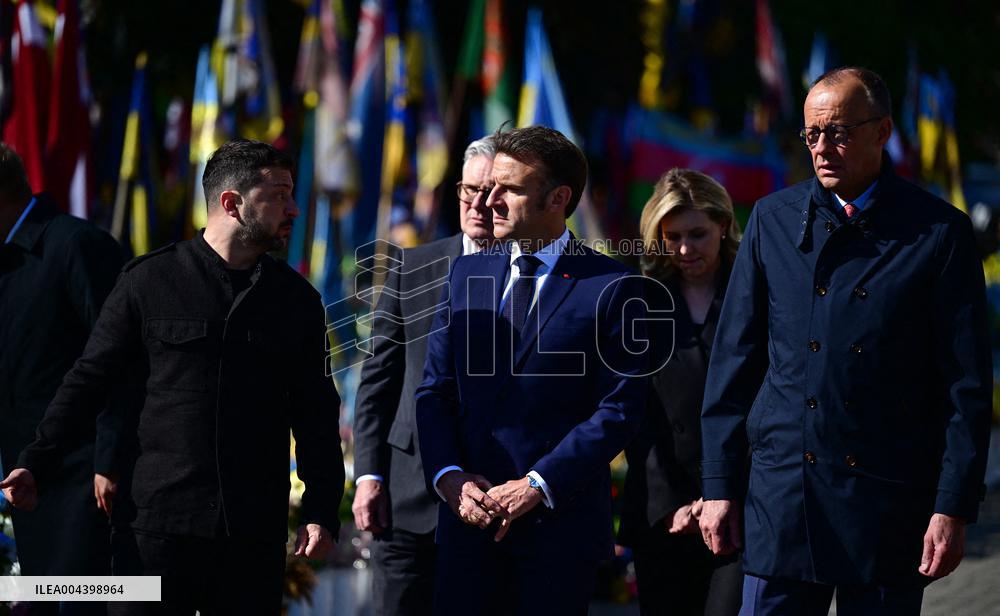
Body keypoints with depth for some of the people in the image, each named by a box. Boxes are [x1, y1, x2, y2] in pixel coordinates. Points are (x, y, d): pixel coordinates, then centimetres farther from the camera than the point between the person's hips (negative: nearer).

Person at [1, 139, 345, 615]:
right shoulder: (148, 282, 3)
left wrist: (321, 509, 5)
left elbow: (316, 415, 13)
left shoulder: (296, 299, 12)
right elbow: (89, 380, 5)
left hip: (255, 536, 3)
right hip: (158, 521, -2)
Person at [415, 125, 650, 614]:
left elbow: (619, 408, -8)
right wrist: (449, 477, -6)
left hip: (561, 520, -4)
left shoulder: (612, 289, -3)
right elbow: (435, 390, 11)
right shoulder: (466, 275, 12)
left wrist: (537, 486, -14)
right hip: (469, 519, 4)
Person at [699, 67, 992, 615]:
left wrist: (954, 508, -7)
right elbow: (734, 359, 10)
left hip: (889, 503, -2)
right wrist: (718, 485, 5)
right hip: (783, 496, 2)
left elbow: (968, 384, -1)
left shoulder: (940, 232, 0)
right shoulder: (773, 219, 8)